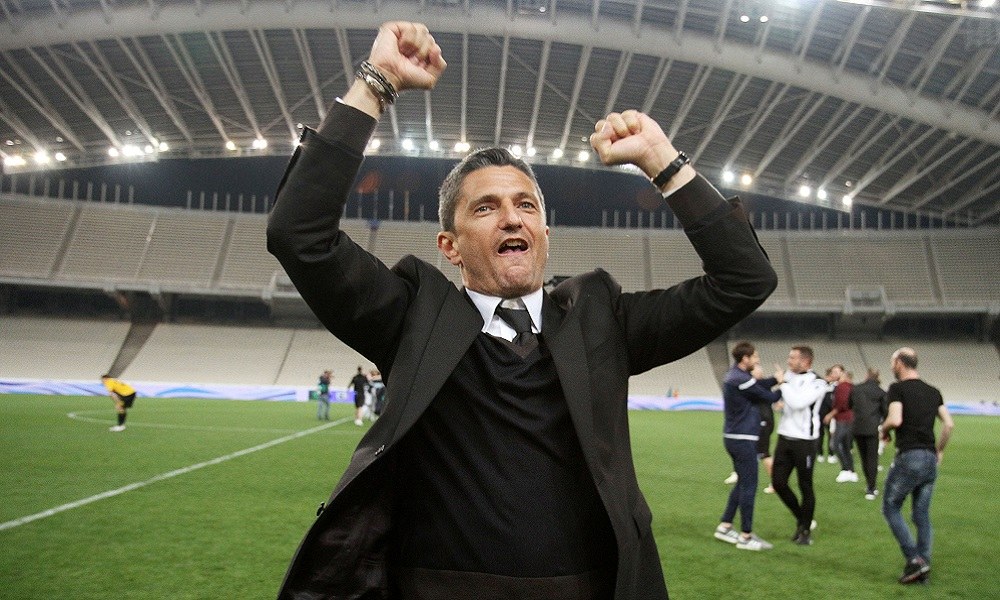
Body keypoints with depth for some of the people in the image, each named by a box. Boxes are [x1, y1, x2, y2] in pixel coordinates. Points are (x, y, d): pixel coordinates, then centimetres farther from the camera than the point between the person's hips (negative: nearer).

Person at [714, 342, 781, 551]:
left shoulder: (734, 375, 12)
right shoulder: (741, 380, -20)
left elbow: (761, 387, 8)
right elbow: (769, 398, -12)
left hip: (734, 437, 10)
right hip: (743, 439, -10)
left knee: (742, 483, 17)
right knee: (749, 486, -2)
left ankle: (724, 526, 22)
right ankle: (746, 536, 5)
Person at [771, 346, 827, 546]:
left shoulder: (817, 383, -11)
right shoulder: (788, 376, 7)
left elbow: (797, 403, -23)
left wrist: (783, 384, -12)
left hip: (804, 441, -6)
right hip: (784, 438, 6)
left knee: (805, 487, 4)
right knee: (778, 483, 7)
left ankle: (806, 530, 21)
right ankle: (801, 519, 29)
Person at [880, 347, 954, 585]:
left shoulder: (898, 388, -6)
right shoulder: (933, 391, 14)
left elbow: (895, 420, -18)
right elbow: (949, 424, 9)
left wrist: (884, 430, 2)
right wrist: (939, 450, 19)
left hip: (909, 456, -7)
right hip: (930, 459, 7)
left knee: (891, 507, 6)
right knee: (922, 514, 12)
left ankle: (915, 559, -4)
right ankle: (923, 566, 13)